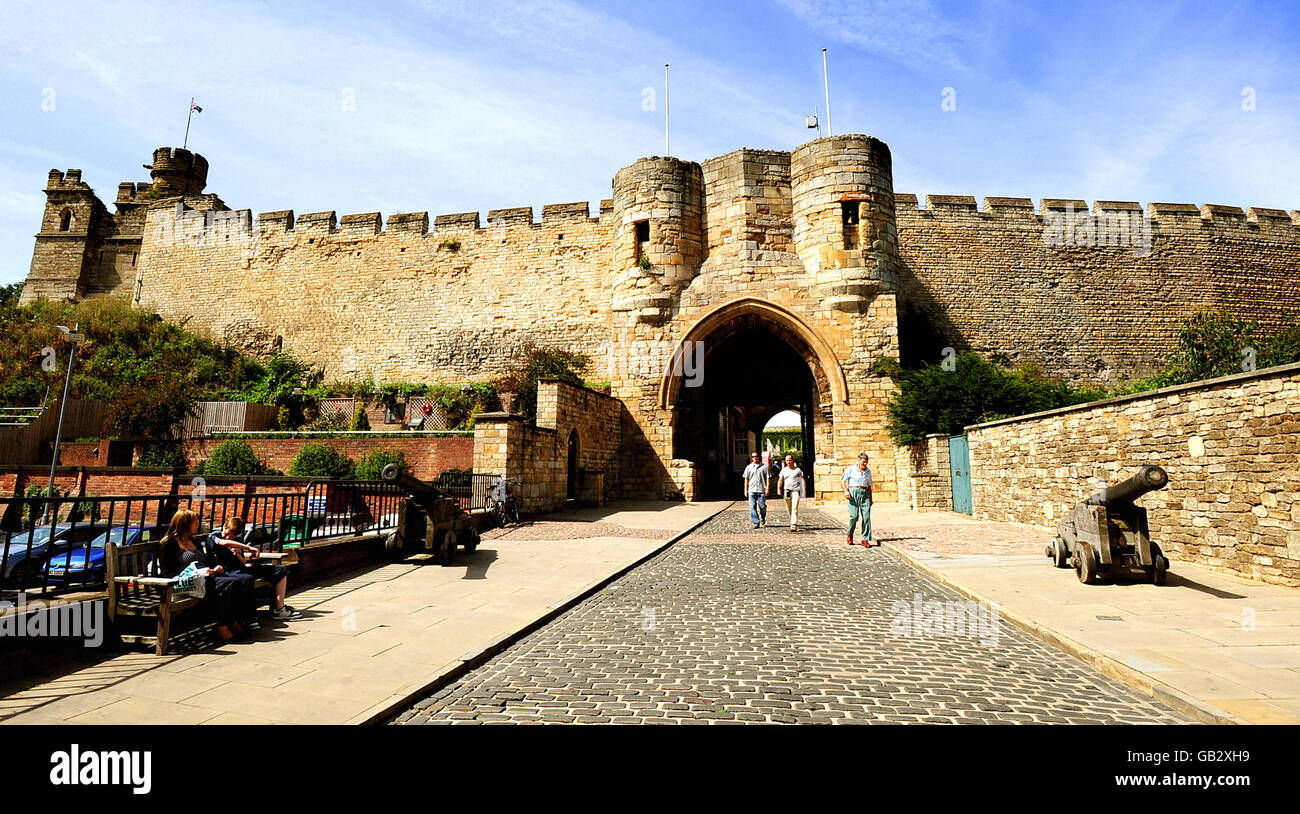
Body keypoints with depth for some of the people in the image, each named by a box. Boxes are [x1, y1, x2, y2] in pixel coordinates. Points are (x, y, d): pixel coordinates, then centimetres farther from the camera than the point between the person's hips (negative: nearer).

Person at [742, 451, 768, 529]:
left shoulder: (764, 467, 5)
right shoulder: (748, 467, 10)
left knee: (762, 506, -1)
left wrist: (767, 488, -3)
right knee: (752, 507, -5)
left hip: (761, 490, -1)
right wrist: (746, 490, 8)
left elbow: (767, 478, 5)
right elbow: (746, 479, 13)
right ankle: (756, 522, 1)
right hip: (752, 490, 2)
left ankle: (762, 518, 28)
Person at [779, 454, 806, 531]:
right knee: (789, 509, 11)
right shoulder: (784, 470, 10)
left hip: (796, 491, -3)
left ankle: (794, 525, -17)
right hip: (786, 491, 3)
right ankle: (792, 520, 32)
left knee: (795, 508, -13)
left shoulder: (798, 470, 3)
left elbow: (802, 480, 2)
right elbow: (780, 480, 11)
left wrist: (803, 491, -6)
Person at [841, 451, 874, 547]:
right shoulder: (851, 469, 1)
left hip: (865, 494, 4)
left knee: (866, 516, -6)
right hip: (853, 493, -4)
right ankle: (850, 535, 12)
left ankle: (865, 539, -1)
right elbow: (842, 479, 4)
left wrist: (871, 498, 19)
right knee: (854, 515, -12)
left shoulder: (868, 471, 13)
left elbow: (869, 485, 21)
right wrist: (846, 491, -9)